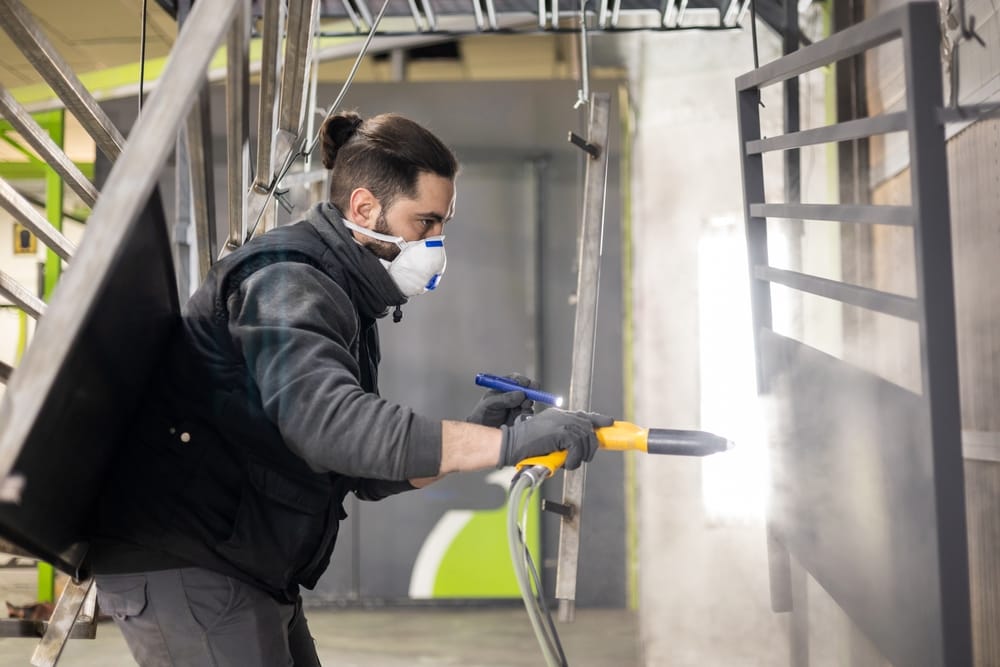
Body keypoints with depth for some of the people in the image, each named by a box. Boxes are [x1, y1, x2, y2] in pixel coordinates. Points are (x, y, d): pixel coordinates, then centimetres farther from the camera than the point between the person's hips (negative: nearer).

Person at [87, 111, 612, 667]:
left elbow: (370, 474, 13)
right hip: (179, 564, -10)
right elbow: (326, 422, -38)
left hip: (247, 573, 10)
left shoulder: (346, 299, 13)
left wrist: (475, 433, -4)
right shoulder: (288, 282, -18)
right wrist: (504, 442, -39)